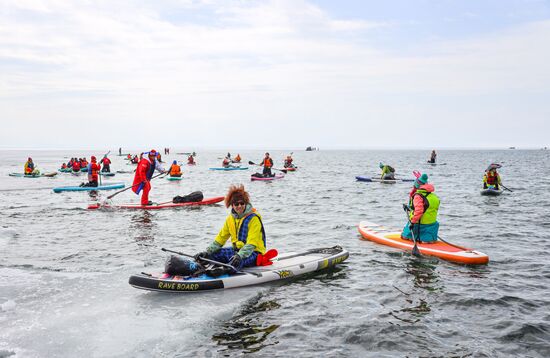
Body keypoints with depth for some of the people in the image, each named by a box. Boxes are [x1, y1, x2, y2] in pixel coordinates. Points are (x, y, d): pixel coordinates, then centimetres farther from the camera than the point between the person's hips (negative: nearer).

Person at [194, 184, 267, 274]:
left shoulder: (253, 218, -14)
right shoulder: (231, 218, 7)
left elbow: (251, 244, -23)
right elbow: (221, 238, 8)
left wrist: (240, 256, -38)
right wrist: (207, 252, -5)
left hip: (254, 253, -8)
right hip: (237, 250, 8)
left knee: (237, 261, -37)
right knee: (214, 253, -10)